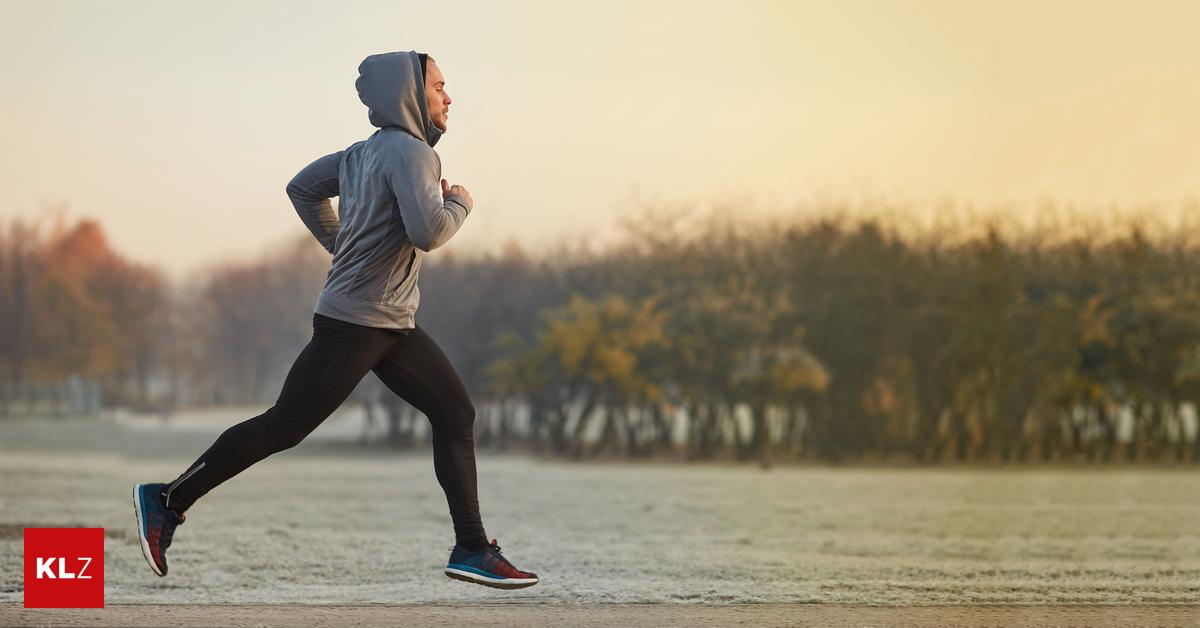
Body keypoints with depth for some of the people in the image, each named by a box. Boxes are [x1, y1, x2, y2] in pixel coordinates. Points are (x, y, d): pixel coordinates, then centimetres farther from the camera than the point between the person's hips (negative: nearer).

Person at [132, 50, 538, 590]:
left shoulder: (364, 153, 12)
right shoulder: (409, 152, -16)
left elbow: (303, 188, 22)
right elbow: (428, 232, -28)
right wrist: (460, 205, -8)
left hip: (394, 325, 10)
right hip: (352, 323, -10)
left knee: (455, 413, 5)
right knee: (284, 426, -4)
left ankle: (472, 550, 4)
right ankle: (168, 500, 7)